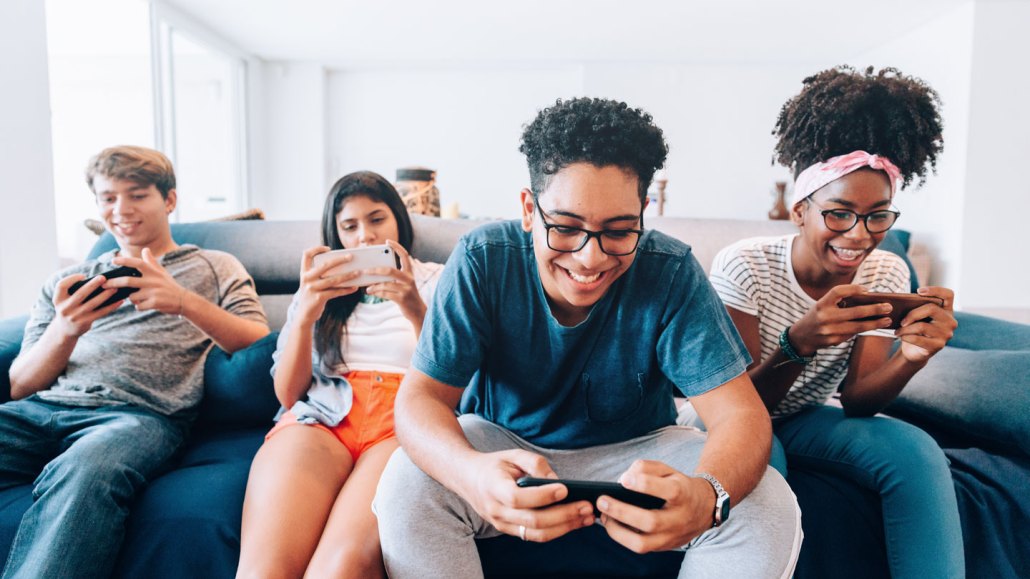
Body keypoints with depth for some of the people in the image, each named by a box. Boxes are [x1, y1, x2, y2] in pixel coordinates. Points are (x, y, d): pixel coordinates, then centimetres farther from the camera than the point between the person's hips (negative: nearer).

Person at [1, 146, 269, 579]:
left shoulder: (215, 267, 18)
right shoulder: (66, 283, 27)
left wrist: (185, 303, -13)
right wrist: (64, 331, -4)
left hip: (141, 412, -4)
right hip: (45, 408, 4)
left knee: (82, 471, -38)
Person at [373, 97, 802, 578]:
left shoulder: (671, 273, -19)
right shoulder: (482, 261, -20)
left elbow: (741, 413, -22)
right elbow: (420, 398, -22)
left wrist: (707, 494, -47)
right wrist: (472, 473, -47)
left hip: (634, 452, 2)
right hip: (502, 444, -1)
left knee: (770, 507, -21)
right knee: (407, 484, -30)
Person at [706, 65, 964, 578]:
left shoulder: (887, 275, -9)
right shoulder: (744, 267, -22)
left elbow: (855, 402, -11)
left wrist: (911, 356, -33)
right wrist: (799, 341, -41)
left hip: (805, 419, 4)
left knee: (915, 451, -23)